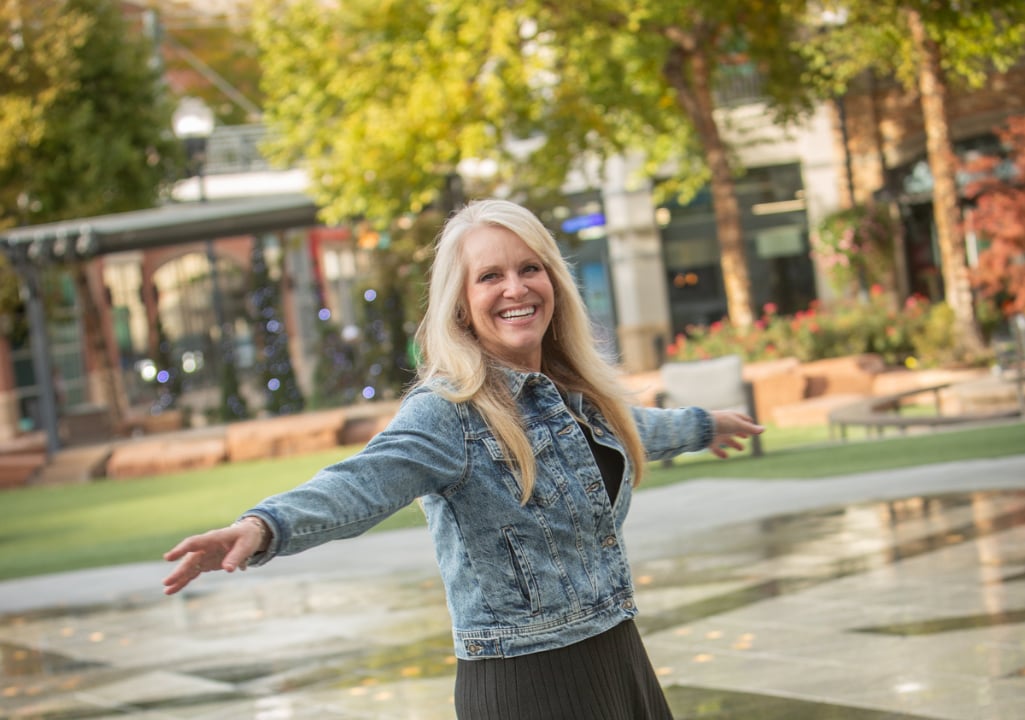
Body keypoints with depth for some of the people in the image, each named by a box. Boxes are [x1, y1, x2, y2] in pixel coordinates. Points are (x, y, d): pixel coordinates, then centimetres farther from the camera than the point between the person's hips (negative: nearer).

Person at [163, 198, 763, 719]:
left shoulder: (579, 394, 7)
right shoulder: (447, 413, -15)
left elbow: (629, 427, 30)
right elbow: (361, 484, -33)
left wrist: (702, 426, 48)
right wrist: (264, 527, -51)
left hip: (619, 658, 7)